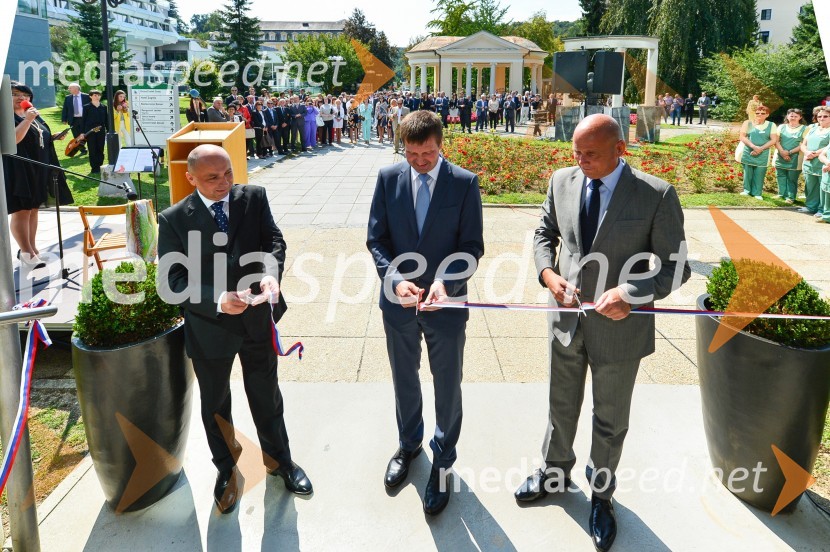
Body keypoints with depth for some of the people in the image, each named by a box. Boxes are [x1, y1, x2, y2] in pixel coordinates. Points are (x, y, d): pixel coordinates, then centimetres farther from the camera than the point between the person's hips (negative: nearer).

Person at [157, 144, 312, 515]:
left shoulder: (254, 197, -4)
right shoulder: (174, 219, -10)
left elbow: (273, 241, -10)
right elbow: (173, 278, -13)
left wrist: (271, 273, -33)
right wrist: (217, 299, -29)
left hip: (258, 317, 1)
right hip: (209, 327, -1)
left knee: (266, 396, 19)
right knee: (215, 403, 19)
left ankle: (278, 459, 43)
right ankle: (226, 470, 44)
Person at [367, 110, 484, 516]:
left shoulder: (464, 182, -10)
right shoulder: (388, 178, -4)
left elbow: (472, 247, -9)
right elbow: (376, 239, -2)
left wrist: (446, 282, -26)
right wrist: (394, 279, -19)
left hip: (445, 303, -2)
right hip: (398, 301, 3)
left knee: (447, 387, 12)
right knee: (403, 380, 21)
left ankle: (442, 460, 35)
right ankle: (408, 444, 47)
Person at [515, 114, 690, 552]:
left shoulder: (656, 195, -16)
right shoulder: (562, 181, -4)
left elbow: (675, 267, -11)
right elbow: (544, 234, 10)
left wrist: (630, 293, -27)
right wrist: (548, 273, -10)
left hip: (618, 326, -3)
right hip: (566, 319, 4)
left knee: (610, 420, 17)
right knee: (561, 406, 23)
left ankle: (601, 495, 41)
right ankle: (555, 472, 49)